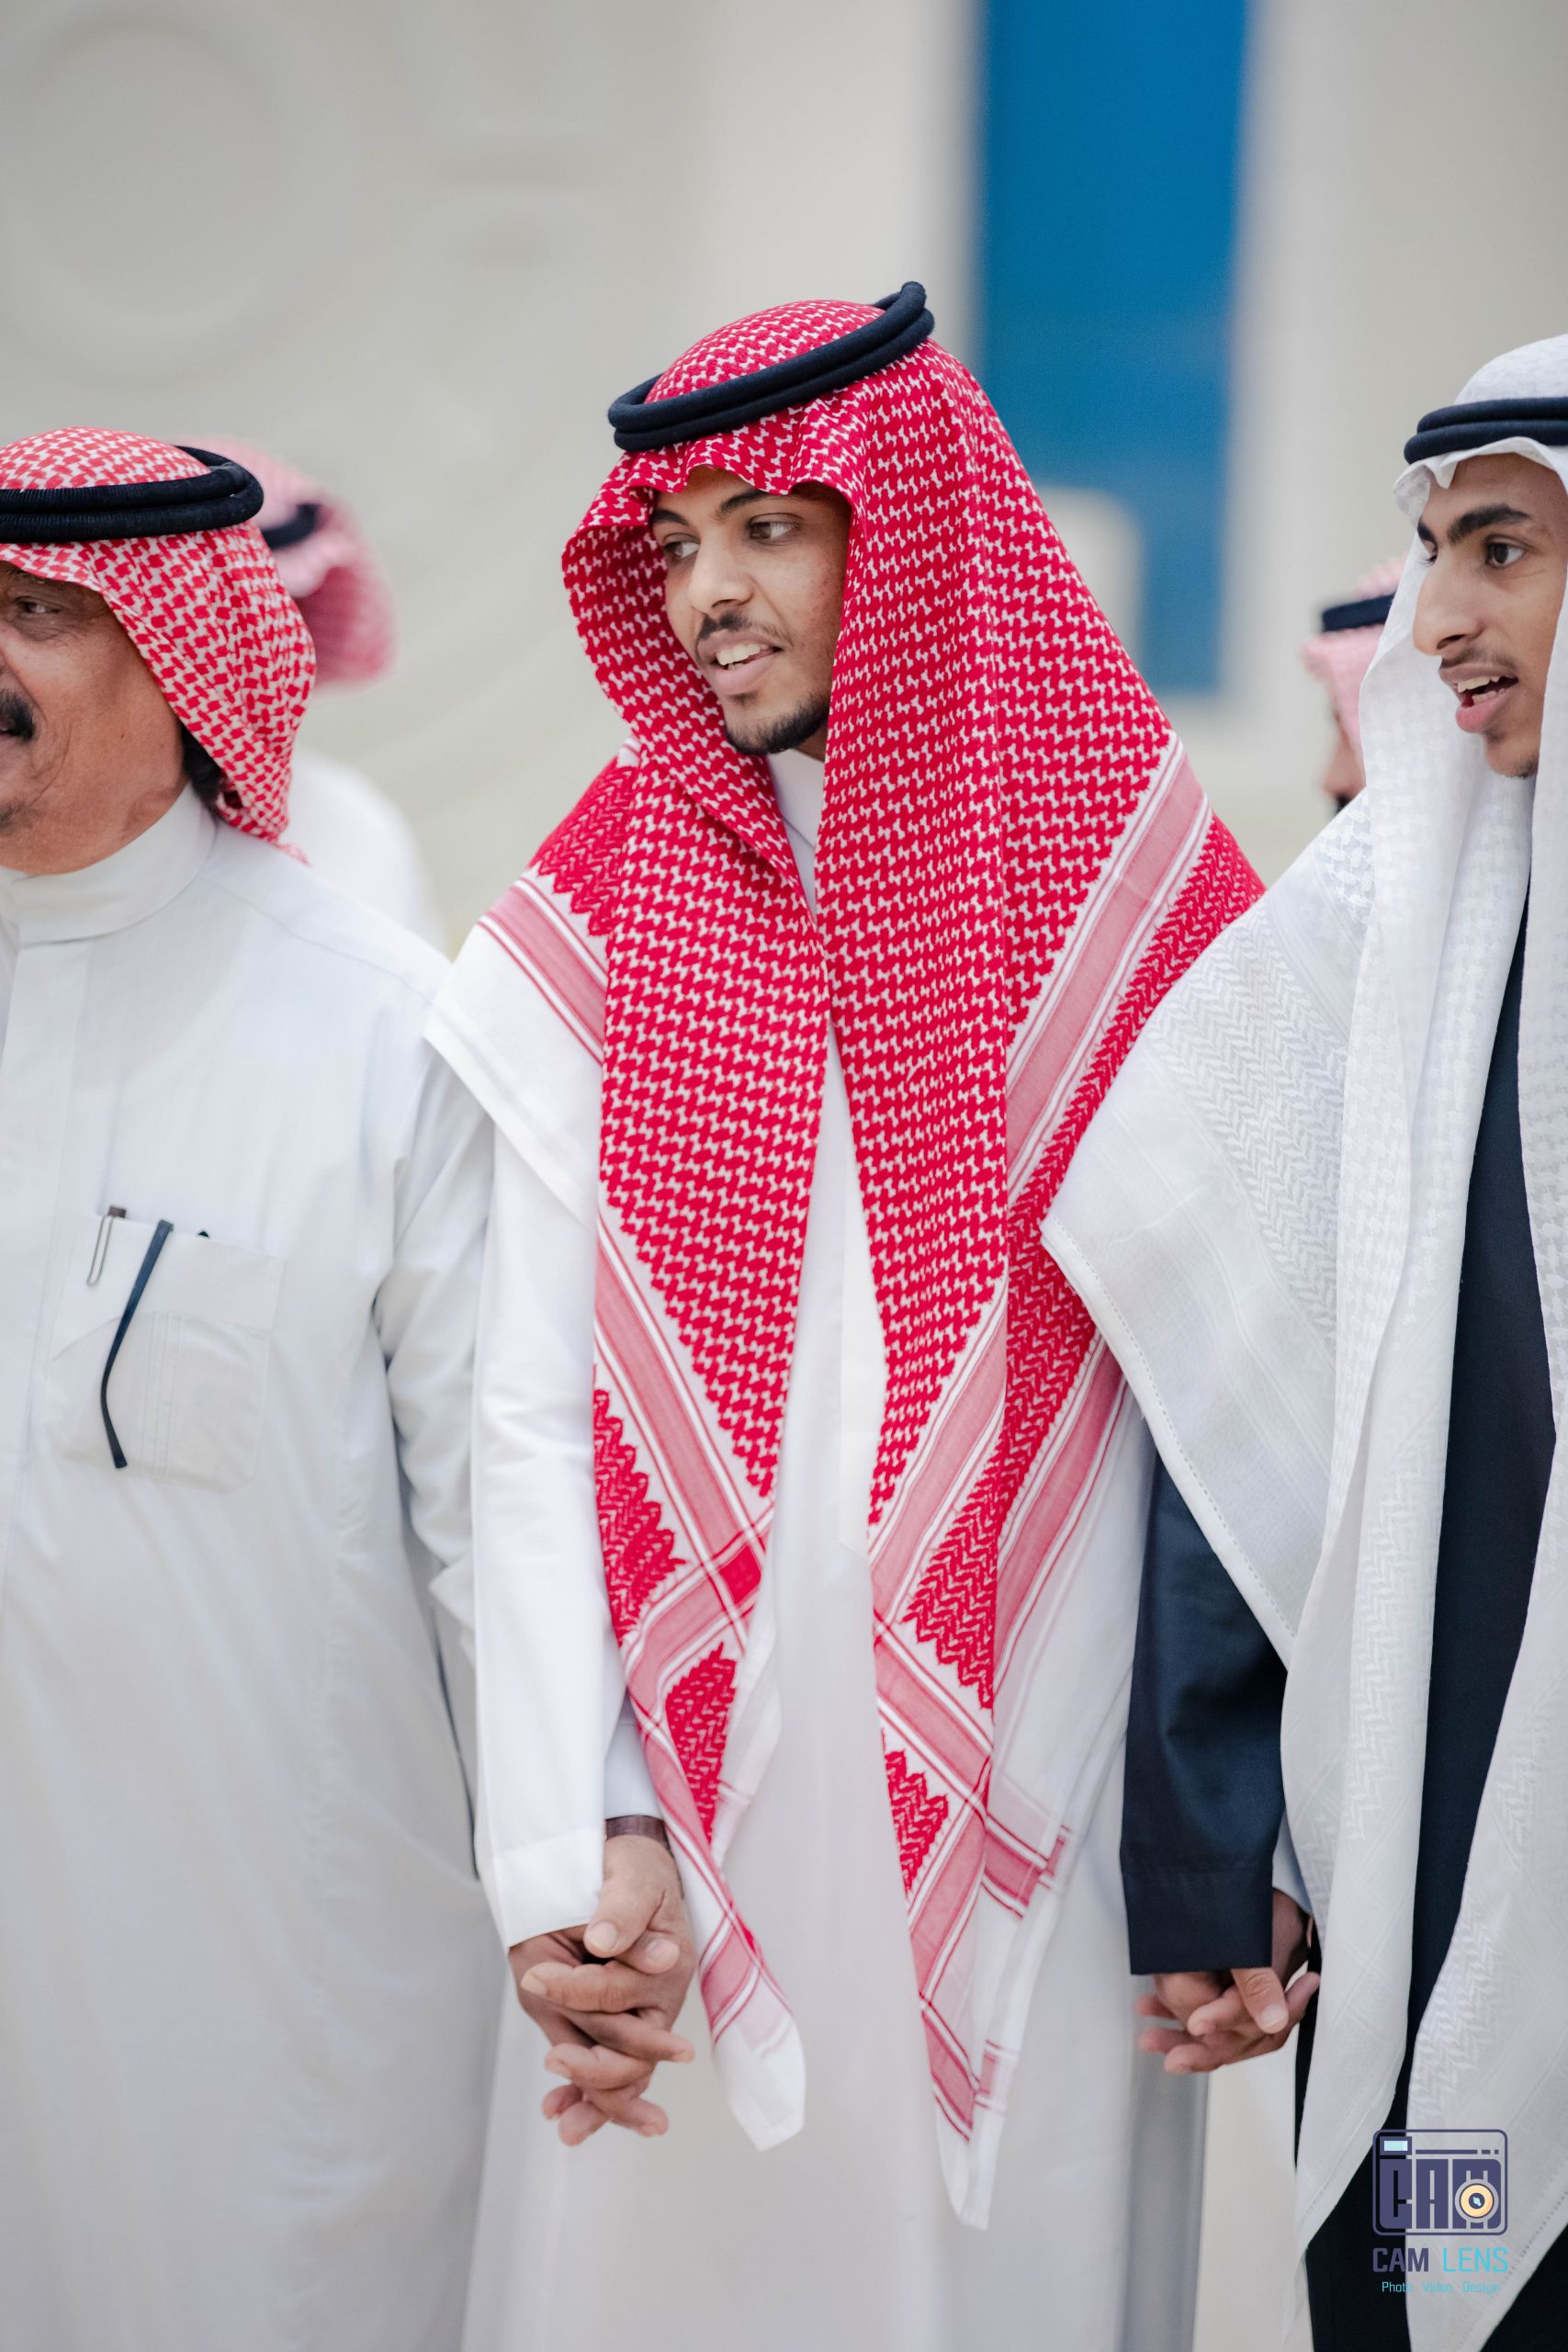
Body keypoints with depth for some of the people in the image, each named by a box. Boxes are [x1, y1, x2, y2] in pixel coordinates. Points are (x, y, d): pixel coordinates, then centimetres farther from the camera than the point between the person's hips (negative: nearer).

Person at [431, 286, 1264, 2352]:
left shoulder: (1126, 896, 1)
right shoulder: (601, 932, 2)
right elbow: (529, 1422, -3)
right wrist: (565, 1855, -12)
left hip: (1031, 1841, 0)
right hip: (698, 1831, 1)